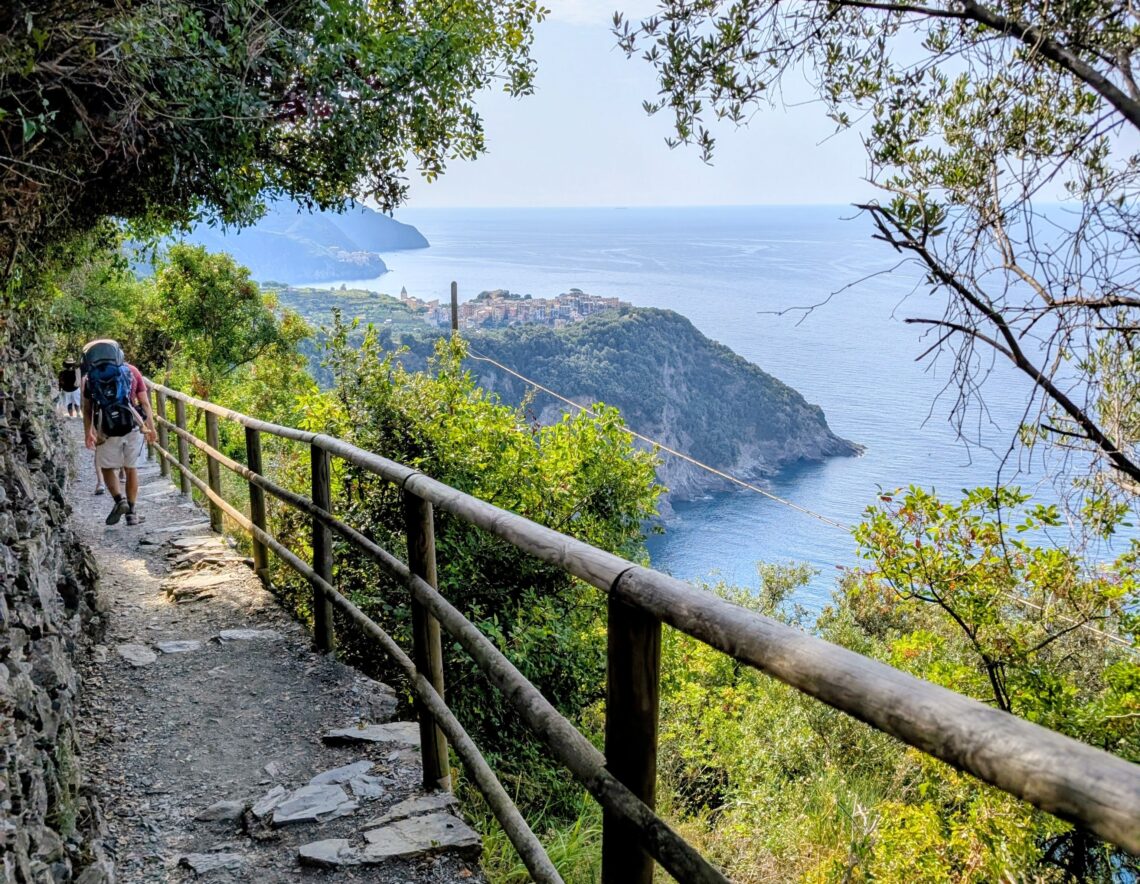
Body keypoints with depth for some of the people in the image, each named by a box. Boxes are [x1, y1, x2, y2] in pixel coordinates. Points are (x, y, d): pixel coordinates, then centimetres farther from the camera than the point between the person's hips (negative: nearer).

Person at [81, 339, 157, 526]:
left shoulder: (90, 376, 7)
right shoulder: (132, 371, 8)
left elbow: (87, 408, 5)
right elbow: (144, 403, 8)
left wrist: (88, 433, 13)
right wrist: (151, 427, 15)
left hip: (107, 431, -1)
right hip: (133, 427, 1)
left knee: (107, 468, 17)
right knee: (131, 468, 14)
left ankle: (119, 500, -5)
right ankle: (131, 512, 15)